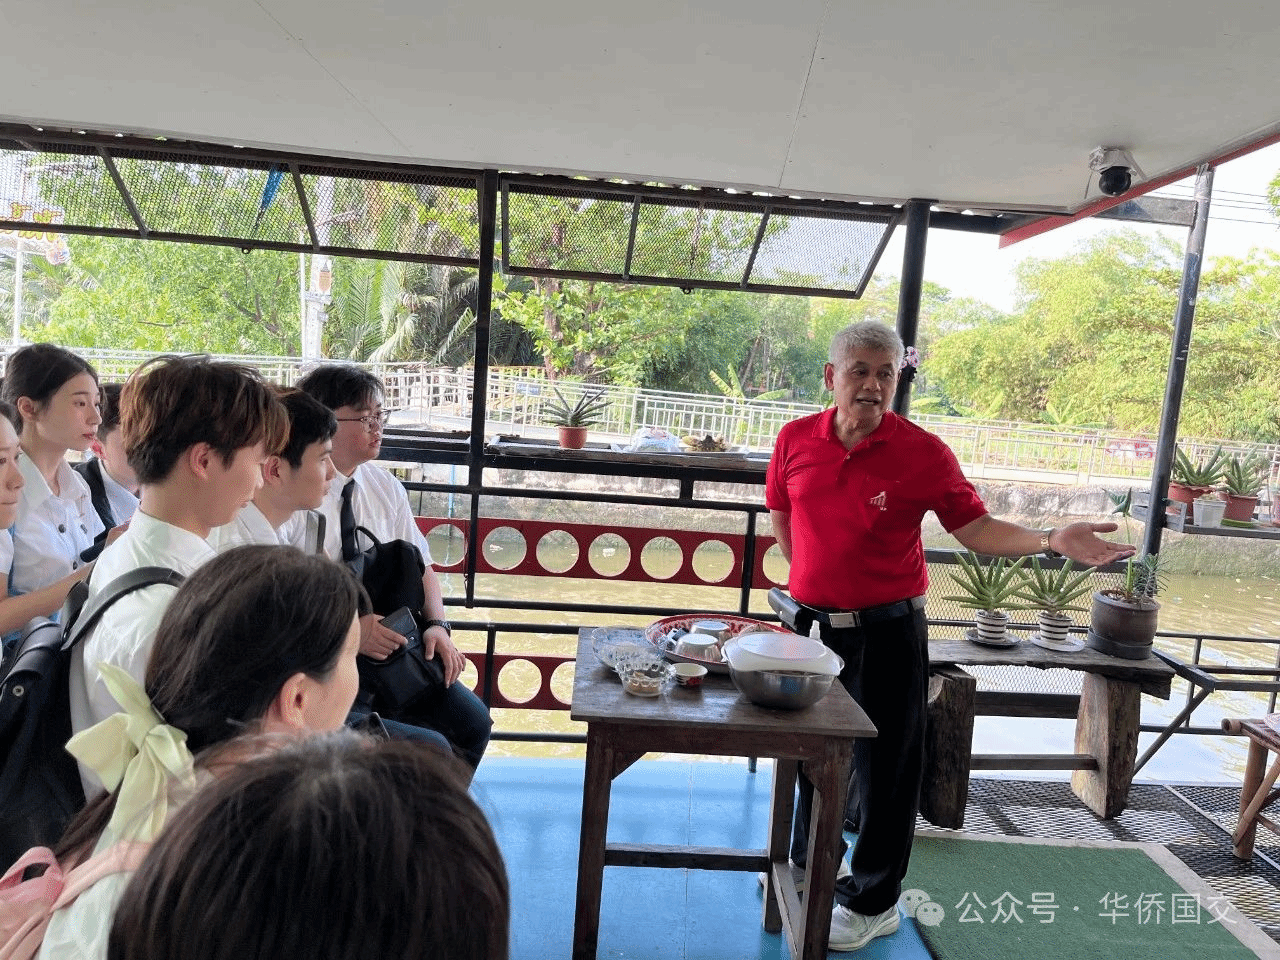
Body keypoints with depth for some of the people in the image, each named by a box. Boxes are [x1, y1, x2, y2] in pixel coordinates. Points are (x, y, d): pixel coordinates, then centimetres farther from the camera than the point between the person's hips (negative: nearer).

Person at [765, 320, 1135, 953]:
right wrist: (813, 579, 10)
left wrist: (1050, 540, -24)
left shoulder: (922, 451, -10)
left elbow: (975, 528, -9)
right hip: (812, 622, 4)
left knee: (884, 765, 7)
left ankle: (873, 902, 26)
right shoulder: (795, 440, -2)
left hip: (887, 632, -3)